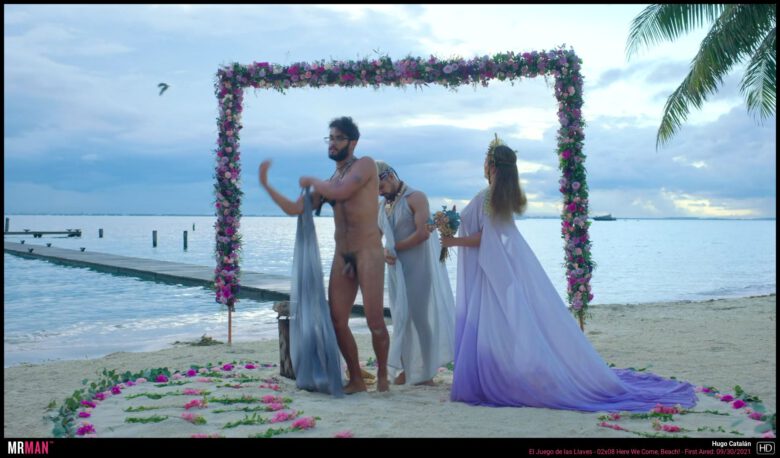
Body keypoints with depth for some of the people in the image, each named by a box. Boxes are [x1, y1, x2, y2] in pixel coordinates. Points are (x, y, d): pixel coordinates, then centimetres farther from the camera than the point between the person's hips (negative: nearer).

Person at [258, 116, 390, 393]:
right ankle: (356, 379, 15)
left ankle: (382, 376, 12)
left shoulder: (365, 165, -1)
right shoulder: (327, 183, 17)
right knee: (337, 320, 2)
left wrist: (311, 182, -1)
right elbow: (294, 209, 11)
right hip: (341, 256, 7)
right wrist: (266, 185, 4)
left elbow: (340, 191, -18)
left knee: (375, 320, -7)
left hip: (368, 253, -6)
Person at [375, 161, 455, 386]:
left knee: (421, 316, -2)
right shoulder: (381, 206, 12)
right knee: (401, 318, 6)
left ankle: (424, 372, 5)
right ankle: (404, 369, 12)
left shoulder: (415, 198, -7)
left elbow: (423, 233, -17)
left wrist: (395, 247, -10)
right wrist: (383, 253, -7)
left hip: (419, 267, -6)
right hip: (396, 268, 6)